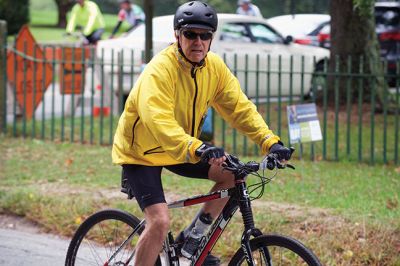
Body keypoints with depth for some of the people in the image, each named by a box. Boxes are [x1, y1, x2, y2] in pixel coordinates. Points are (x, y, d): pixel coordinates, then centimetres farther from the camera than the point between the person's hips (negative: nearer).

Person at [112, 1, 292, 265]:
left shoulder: (215, 66, -8)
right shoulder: (160, 69, -28)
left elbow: (239, 106, -6)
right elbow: (158, 120, -41)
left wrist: (270, 141, -20)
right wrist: (197, 149, -55)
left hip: (184, 150, 7)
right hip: (141, 151, -7)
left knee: (233, 173, -9)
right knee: (160, 221, -22)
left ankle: (193, 238, 7)